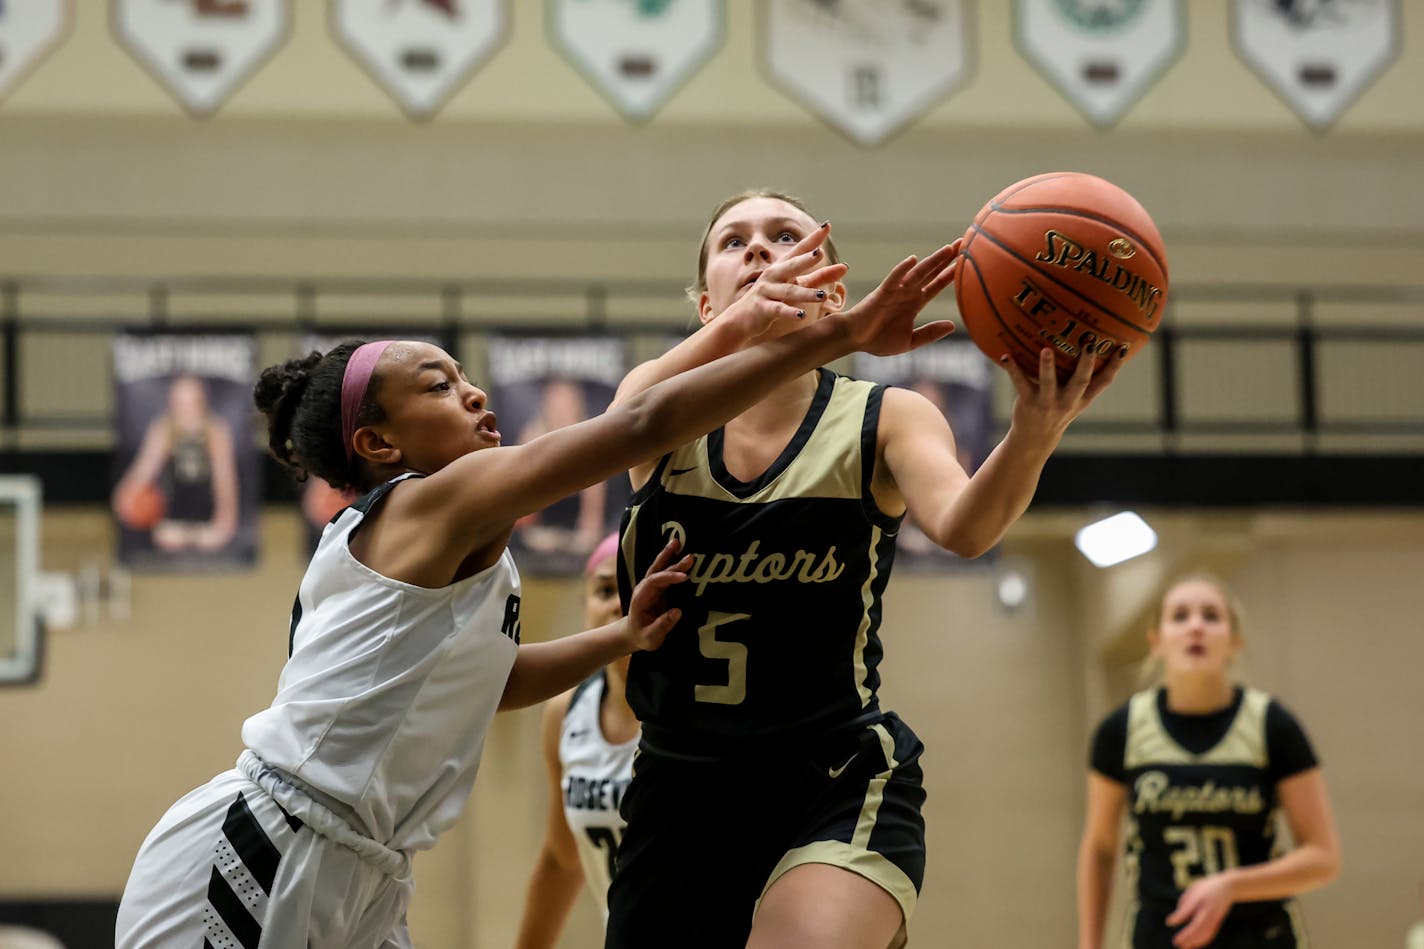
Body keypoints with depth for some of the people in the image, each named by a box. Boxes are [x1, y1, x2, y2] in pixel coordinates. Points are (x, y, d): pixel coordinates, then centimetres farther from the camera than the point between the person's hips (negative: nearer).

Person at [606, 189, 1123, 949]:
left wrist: (1033, 437, -45)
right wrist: (736, 327, -43)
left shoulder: (886, 421, -1)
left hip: (840, 780, -3)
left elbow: (962, 528, -21)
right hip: (681, 789, 3)